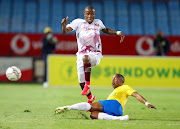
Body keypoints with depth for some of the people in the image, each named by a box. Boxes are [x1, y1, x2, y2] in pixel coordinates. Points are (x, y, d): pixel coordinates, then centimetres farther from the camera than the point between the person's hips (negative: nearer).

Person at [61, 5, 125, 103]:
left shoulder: (98, 23, 6)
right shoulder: (78, 22, -1)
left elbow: (105, 30, 28)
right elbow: (65, 32, -11)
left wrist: (117, 33, 14)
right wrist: (64, 25, -32)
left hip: (95, 55, -1)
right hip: (82, 54, 2)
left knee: (86, 58, -39)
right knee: (81, 82, 3)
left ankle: (87, 84, -34)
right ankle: (90, 97, 34)